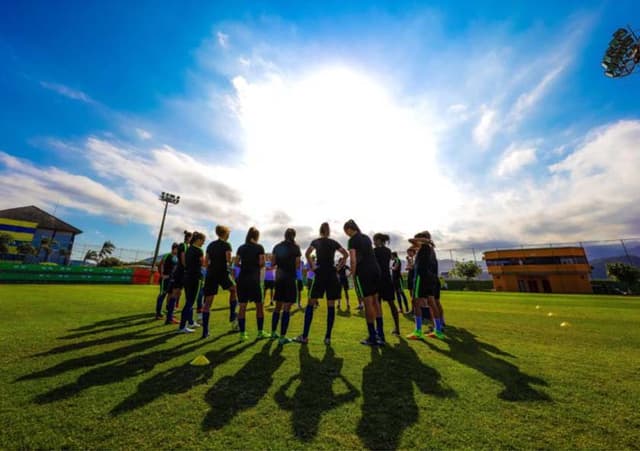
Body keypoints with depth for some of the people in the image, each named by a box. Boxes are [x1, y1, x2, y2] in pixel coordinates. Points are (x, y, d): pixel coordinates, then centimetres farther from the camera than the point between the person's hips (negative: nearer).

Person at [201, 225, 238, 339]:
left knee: (207, 302, 7)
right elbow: (228, 259, -14)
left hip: (211, 274, 5)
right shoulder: (226, 244, -3)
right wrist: (229, 262, 7)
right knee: (233, 290, 21)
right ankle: (233, 318, 17)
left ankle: (205, 331, 9)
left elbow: (206, 262, 14)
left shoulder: (210, 245, 15)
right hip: (222, 273, -5)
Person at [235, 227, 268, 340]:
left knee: (242, 306, 7)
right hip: (254, 279, -4)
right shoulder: (259, 247, -3)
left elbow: (237, 263, 3)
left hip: (242, 279, 4)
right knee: (259, 305, 9)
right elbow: (262, 263, -9)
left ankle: (242, 333, 10)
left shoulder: (241, 248, 9)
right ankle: (260, 332, 14)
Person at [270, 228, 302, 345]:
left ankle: (273, 333, 28)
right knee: (287, 308, 0)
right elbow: (297, 265, -7)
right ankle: (282, 337, 4)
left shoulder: (277, 246, 7)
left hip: (279, 278, 5)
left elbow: (272, 264, 5)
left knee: (278, 306, 18)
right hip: (290, 279, -5)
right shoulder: (295, 247, -6)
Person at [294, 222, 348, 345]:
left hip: (320, 274, -2)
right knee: (331, 306, 5)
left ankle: (305, 336, 5)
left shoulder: (315, 241, 5)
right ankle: (328, 337, 7)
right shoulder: (334, 242, 10)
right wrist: (339, 267, 5)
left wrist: (312, 266, -3)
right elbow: (345, 254, 2)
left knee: (311, 304, 5)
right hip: (332, 275, 2)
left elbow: (307, 254, -11)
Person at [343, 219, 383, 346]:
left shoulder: (353, 240, -7)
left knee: (368, 303, 0)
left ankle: (373, 337, 10)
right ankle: (379, 332, 25)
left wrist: (353, 274, -5)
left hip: (363, 272, -8)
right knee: (374, 301, 17)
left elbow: (353, 260, -14)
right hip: (375, 269, 8)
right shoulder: (366, 237, 16)